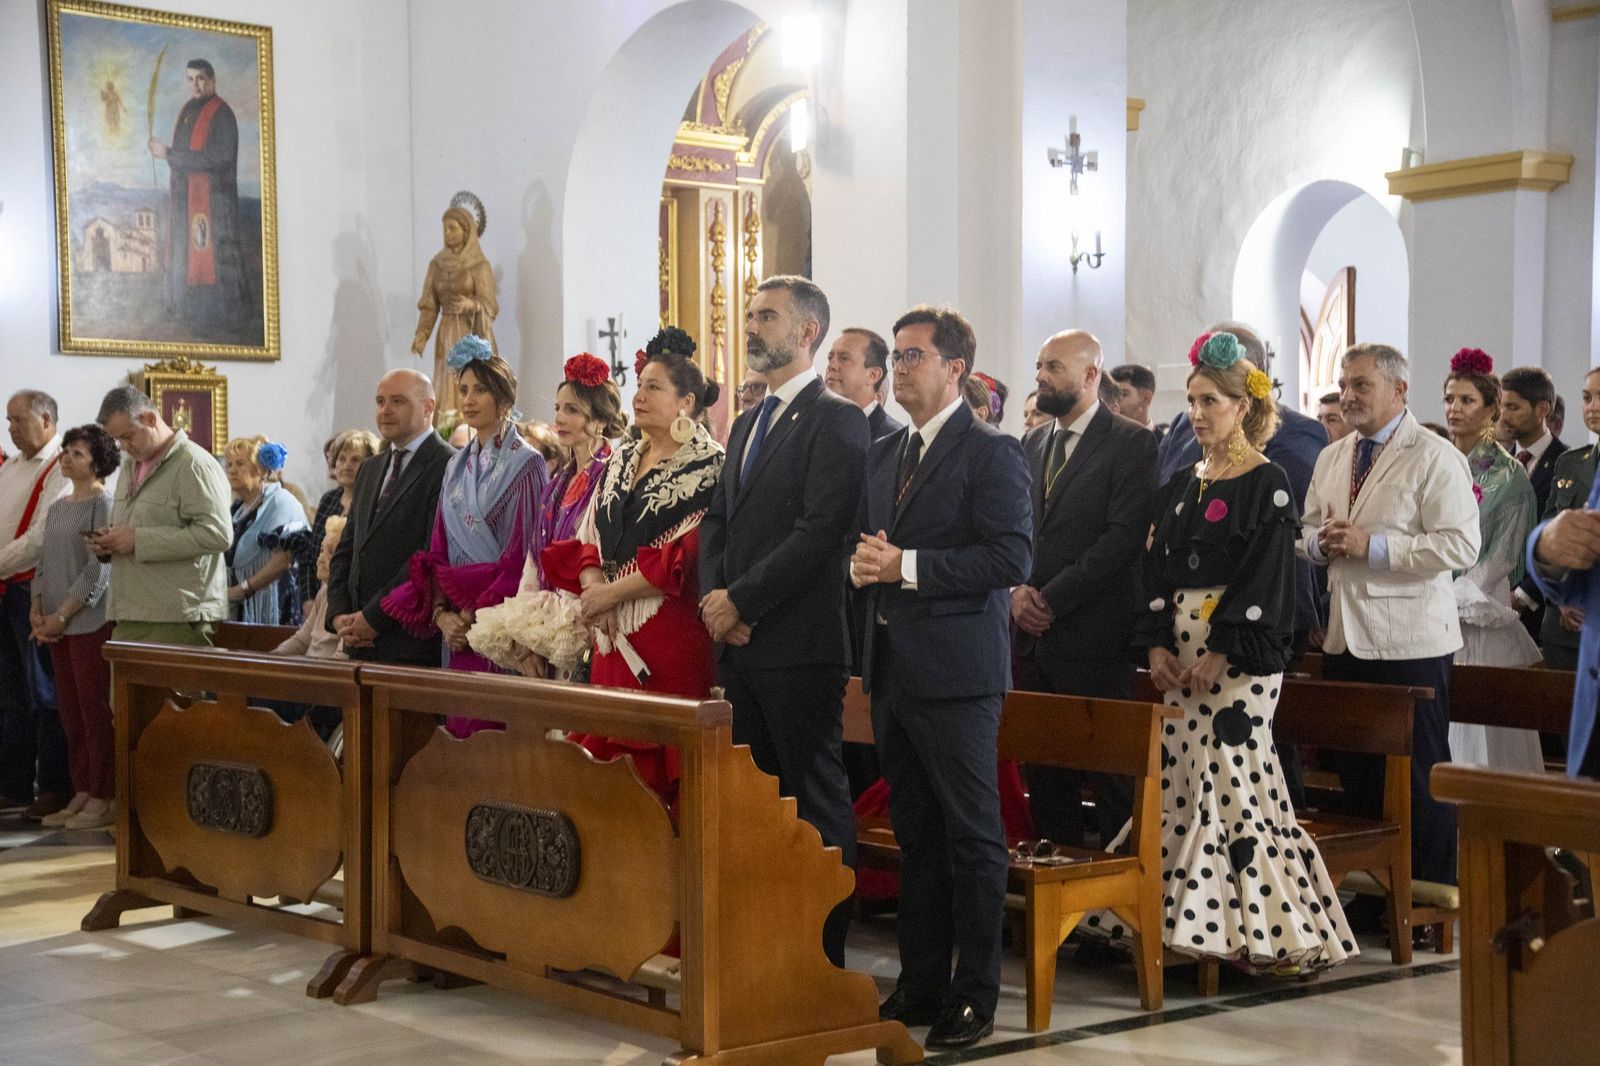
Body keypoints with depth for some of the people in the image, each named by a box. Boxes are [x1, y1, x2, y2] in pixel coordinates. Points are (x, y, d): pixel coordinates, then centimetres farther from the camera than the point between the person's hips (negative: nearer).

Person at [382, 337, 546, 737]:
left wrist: (475, 615, -14)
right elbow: (439, 550, 11)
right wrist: (442, 613, -4)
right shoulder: (458, 465, 14)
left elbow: (522, 557, -11)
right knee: (459, 727, 6)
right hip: (458, 628, 6)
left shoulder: (525, 464, -6)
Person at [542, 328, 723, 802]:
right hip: (614, 637, 6)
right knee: (608, 757, 5)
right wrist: (593, 583, -6)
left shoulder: (707, 465, -5)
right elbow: (590, 537, 15)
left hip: (671, 635, -6)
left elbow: (691, 556, -13)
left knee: (659, 760, -6)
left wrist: (613, 591, -11)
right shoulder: (621, 459, 17)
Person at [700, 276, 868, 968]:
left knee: (817, 802, -1)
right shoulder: (747, 425, 20)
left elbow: (820, 532, -16)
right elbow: (717, 522, 19)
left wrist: (741, 600, -14)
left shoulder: (836, 419, -8)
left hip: (800, 647, -8)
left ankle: (825, 955, 4)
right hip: (739, 644, 8)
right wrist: (715, 596, 1)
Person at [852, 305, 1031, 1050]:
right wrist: (863, 563, -1)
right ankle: (920, 983, 22)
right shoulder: (882, 454, 16)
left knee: (972, 835, 0)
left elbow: (1011, 557, -17)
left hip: (955, 668, -8)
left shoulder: (992, 453, -8)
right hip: (892, 669, 8)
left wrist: (906, 565, -19)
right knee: (914, 833, 14)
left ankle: (974, 997, 8)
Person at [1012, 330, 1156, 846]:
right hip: (1031, 633, 6)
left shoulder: (1131, 442, -5)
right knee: (1044, 770, 11)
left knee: (1110, 776, -1)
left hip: (1093, 635, -6)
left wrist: (1052, 599, -15)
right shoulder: (1033, 444, 16)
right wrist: (1016, 590, -3)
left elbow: (1124, 536, -14)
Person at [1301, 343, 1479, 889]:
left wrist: (1372, 546, -21)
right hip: (1345, 635, 7)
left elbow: (1460, 545, -17)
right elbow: (1309, 533, 22)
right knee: (1356, 770, 12)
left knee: (1418, 776, 0)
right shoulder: (1331, 459, 14)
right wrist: (1320, 542, -2)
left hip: (1409, 639, -7)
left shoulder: (1436, 457, -9)